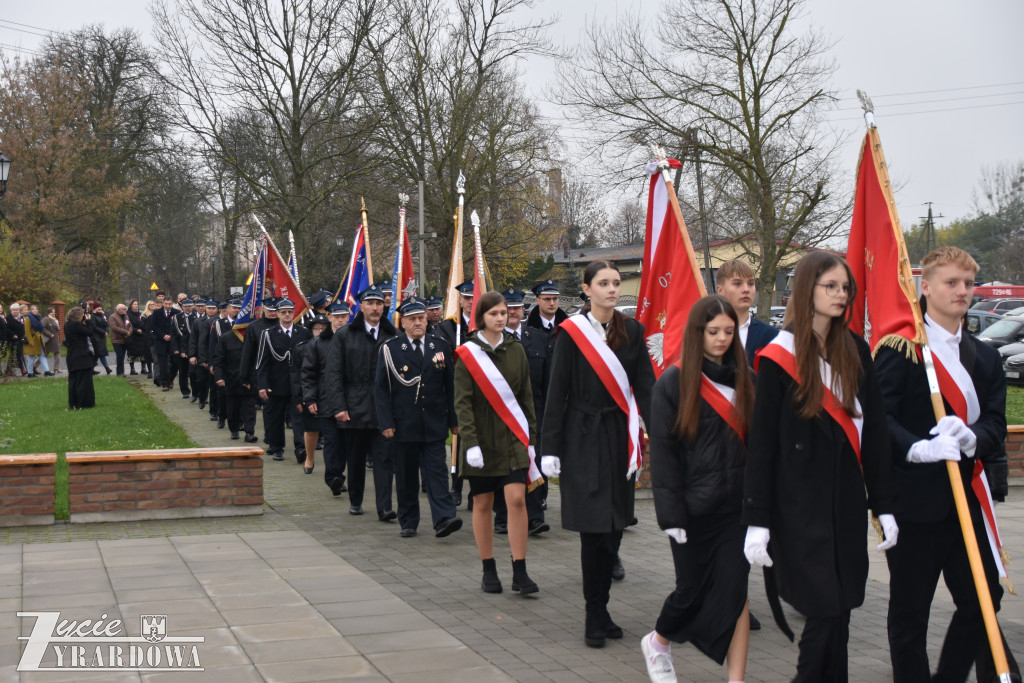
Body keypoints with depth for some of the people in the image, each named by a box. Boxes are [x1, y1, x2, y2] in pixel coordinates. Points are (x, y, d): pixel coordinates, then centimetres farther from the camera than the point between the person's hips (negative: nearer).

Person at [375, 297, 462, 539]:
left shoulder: (440, 346, 8)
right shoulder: (390, 349, 0)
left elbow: (451, 385, 11)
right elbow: (381, 388, -1)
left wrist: (454, 420, 8)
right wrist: (386, 423, -8)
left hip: (435, 424, 1)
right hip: (404, 425, -1)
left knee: (436, 469, -6)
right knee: (406, 475, 6)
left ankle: (444, 518, -13)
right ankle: (408, 523, 16)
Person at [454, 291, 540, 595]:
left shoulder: (516, 350, 7)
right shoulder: (468, 353, -4)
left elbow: (526, 397, 11)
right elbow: (462, 402, -8)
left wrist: (531, 438, 7)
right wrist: (470, 443, -16)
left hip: (512, 438, 2)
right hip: (481, 439, -2)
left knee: (516, 499, -9)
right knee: (482, 504, 5)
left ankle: (519, 573, -5)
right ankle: (489, 570, 17)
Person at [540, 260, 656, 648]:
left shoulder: (631, 331, 6)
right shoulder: (571, 333, -4)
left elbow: (646, 387, 3)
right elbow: (557, 393, -4)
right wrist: (550, 449, -7)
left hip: (619, 438, 4)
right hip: (583, 438, -4)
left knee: (614, 526, 7)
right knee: (593, 527, -5)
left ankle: (599, 611, 19)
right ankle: (595, 616, 5)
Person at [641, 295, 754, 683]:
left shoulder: (745, 380, 6)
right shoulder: (673, 382, -6)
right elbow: (662, 451, -7)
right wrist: (671, 514, -11)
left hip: (737, 505, 3)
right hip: (695, 507, -3)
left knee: (736, 591, -2)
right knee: (693, 590, 7)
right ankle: (657, 643, 37)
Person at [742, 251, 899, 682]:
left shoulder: (855, 351, 7)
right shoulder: (778, 358, -6)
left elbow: (874, 431, 9)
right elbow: (761, 444, -6)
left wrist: (884, 505, 6)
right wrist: (757, 521, -9)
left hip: (846, 501, 5)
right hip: (799, 505, -5)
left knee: (838, 611, 7)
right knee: (826, 612, -8)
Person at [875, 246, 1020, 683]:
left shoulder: (985, 357, 14)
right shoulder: (899, 349, -5)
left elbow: (995, 421, 5)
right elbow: (879, 417, -14)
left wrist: (970, 437, -17)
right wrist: (918, 448, -29)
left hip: (968, 496, 6)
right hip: (913, 498, -5)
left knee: (982, 599, 7)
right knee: (910, 610, 5)